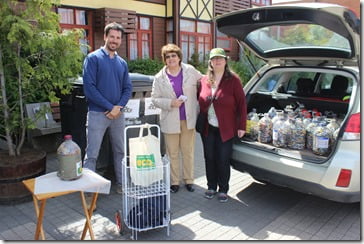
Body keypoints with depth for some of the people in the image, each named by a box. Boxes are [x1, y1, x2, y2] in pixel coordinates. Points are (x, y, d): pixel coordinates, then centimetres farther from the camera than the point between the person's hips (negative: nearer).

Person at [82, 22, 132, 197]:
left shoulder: (122, 63, 12)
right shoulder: (93, 58, -4)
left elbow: (128, 88, 9)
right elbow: (89, 87, -13)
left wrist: (118, 107, -9)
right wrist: (109, 107, -14)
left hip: (118, 114, 5)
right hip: (97, 114, -5)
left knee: (120, 151, 14)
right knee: (92, 154, -2)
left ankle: (121, 183, 28)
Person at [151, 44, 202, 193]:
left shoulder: (190, 71, 2)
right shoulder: (159, 78, 1)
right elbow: (155, 99, 0)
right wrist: (170, 103, -16)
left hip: (189, 119, 1)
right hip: (170, 121, 0)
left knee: (188, 152, 10)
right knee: (172, 153, 7)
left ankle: (189, 180, 24)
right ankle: (174, 181, 20)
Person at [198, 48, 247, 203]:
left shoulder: (233, 80, -6)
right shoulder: (204, 80, 5)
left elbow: (241, 103, -7)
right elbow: (200, 102, 11)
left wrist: (241, 126, -10)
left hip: (226, 129, -3)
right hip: (208, 128, 4)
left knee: (223, 160, 5)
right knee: (209, 159, 12)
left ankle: (223, 190, 22)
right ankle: (211, 187, 30)